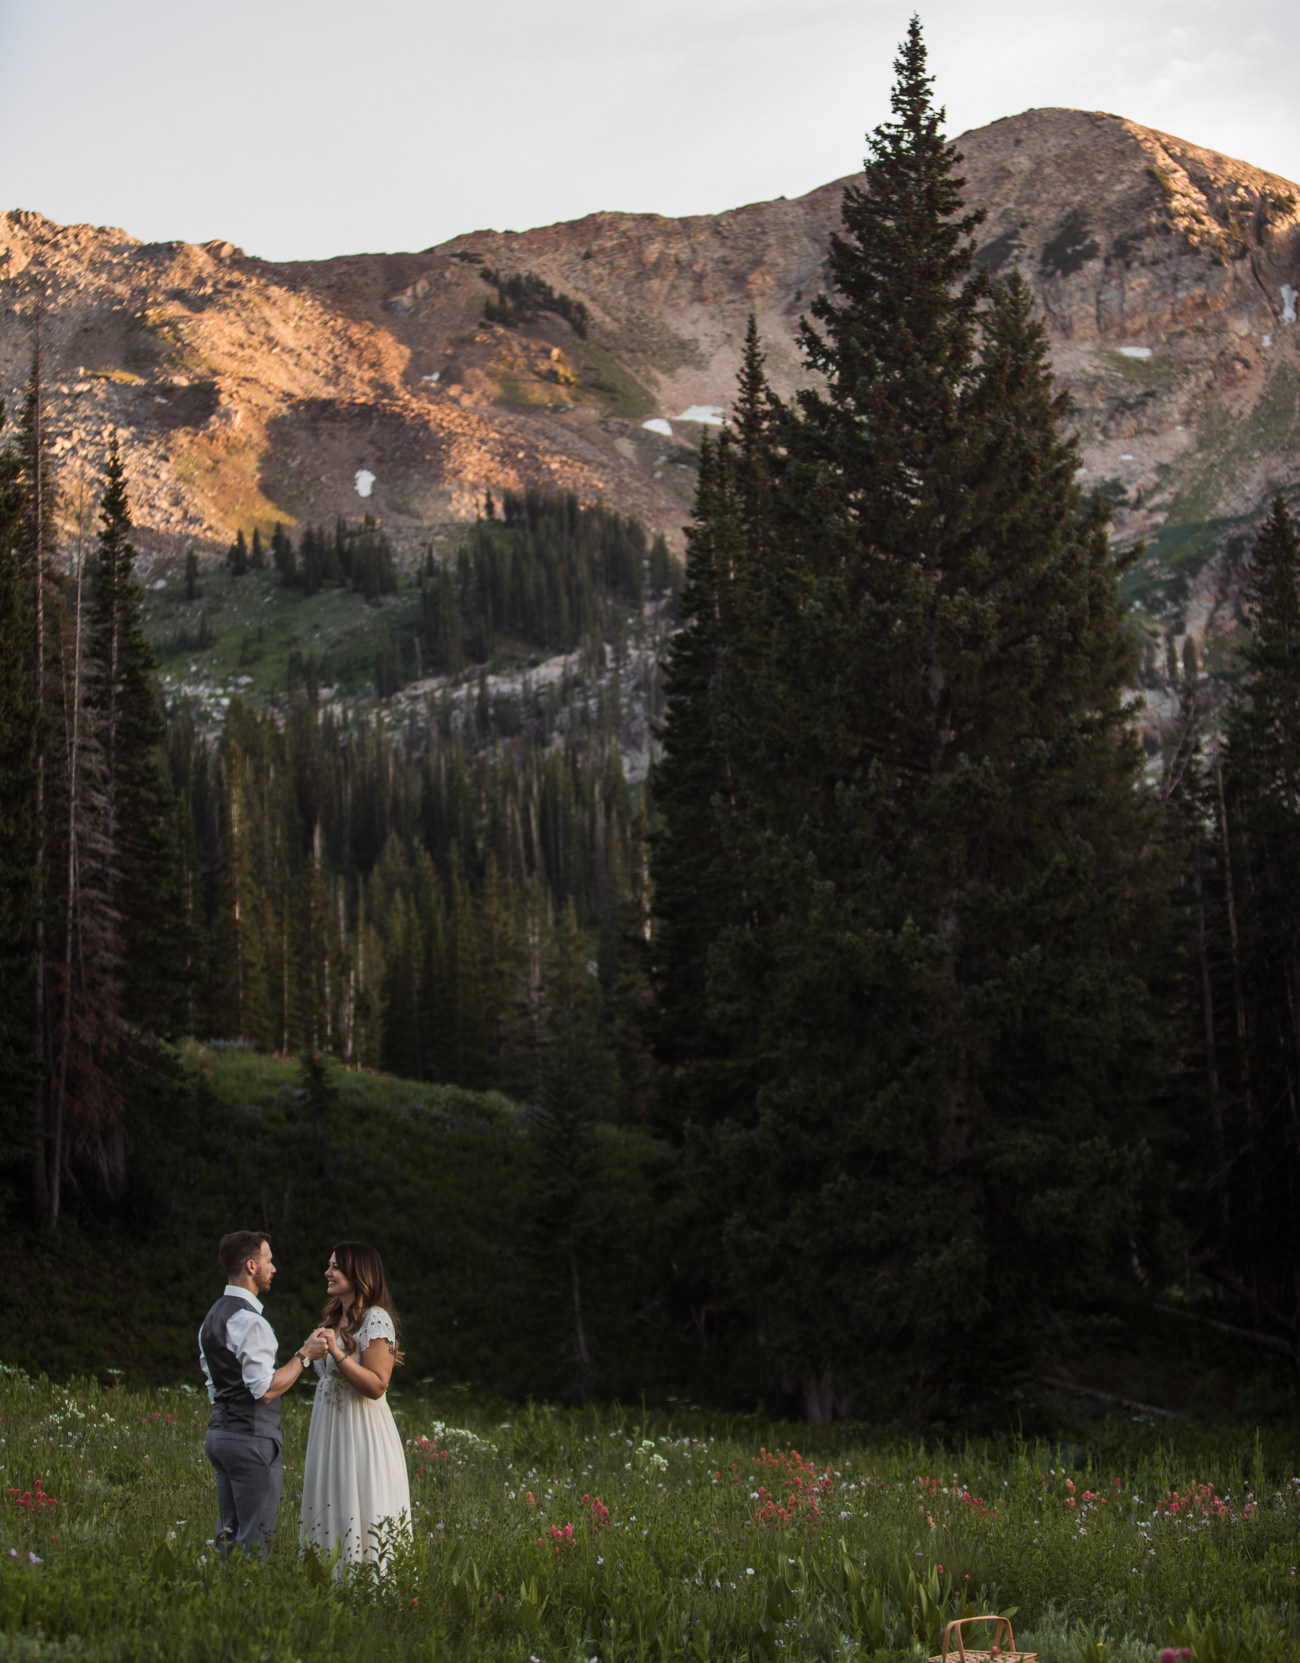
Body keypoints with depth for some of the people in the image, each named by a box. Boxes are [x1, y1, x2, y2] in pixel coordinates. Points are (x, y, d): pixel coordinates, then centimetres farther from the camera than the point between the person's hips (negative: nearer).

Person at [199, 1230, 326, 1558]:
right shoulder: (249, 1321, -16)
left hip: (220, 1431, 10)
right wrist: (303, 1355, -11)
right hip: (251, 1438, -10)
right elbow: (265, 1390, -21)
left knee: (228, 1534, 13)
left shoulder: (214, 1316, 15)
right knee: (255, 1542, -6)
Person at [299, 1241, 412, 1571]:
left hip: (362, 1435, -9)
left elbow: (377, 1385, -19)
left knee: (360, 1517, -6)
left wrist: (337, 1353, -23)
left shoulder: (375, 1320, -12)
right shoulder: (334, 1318, 15)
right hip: (329, 1432, 9)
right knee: (331, 1514, 9)